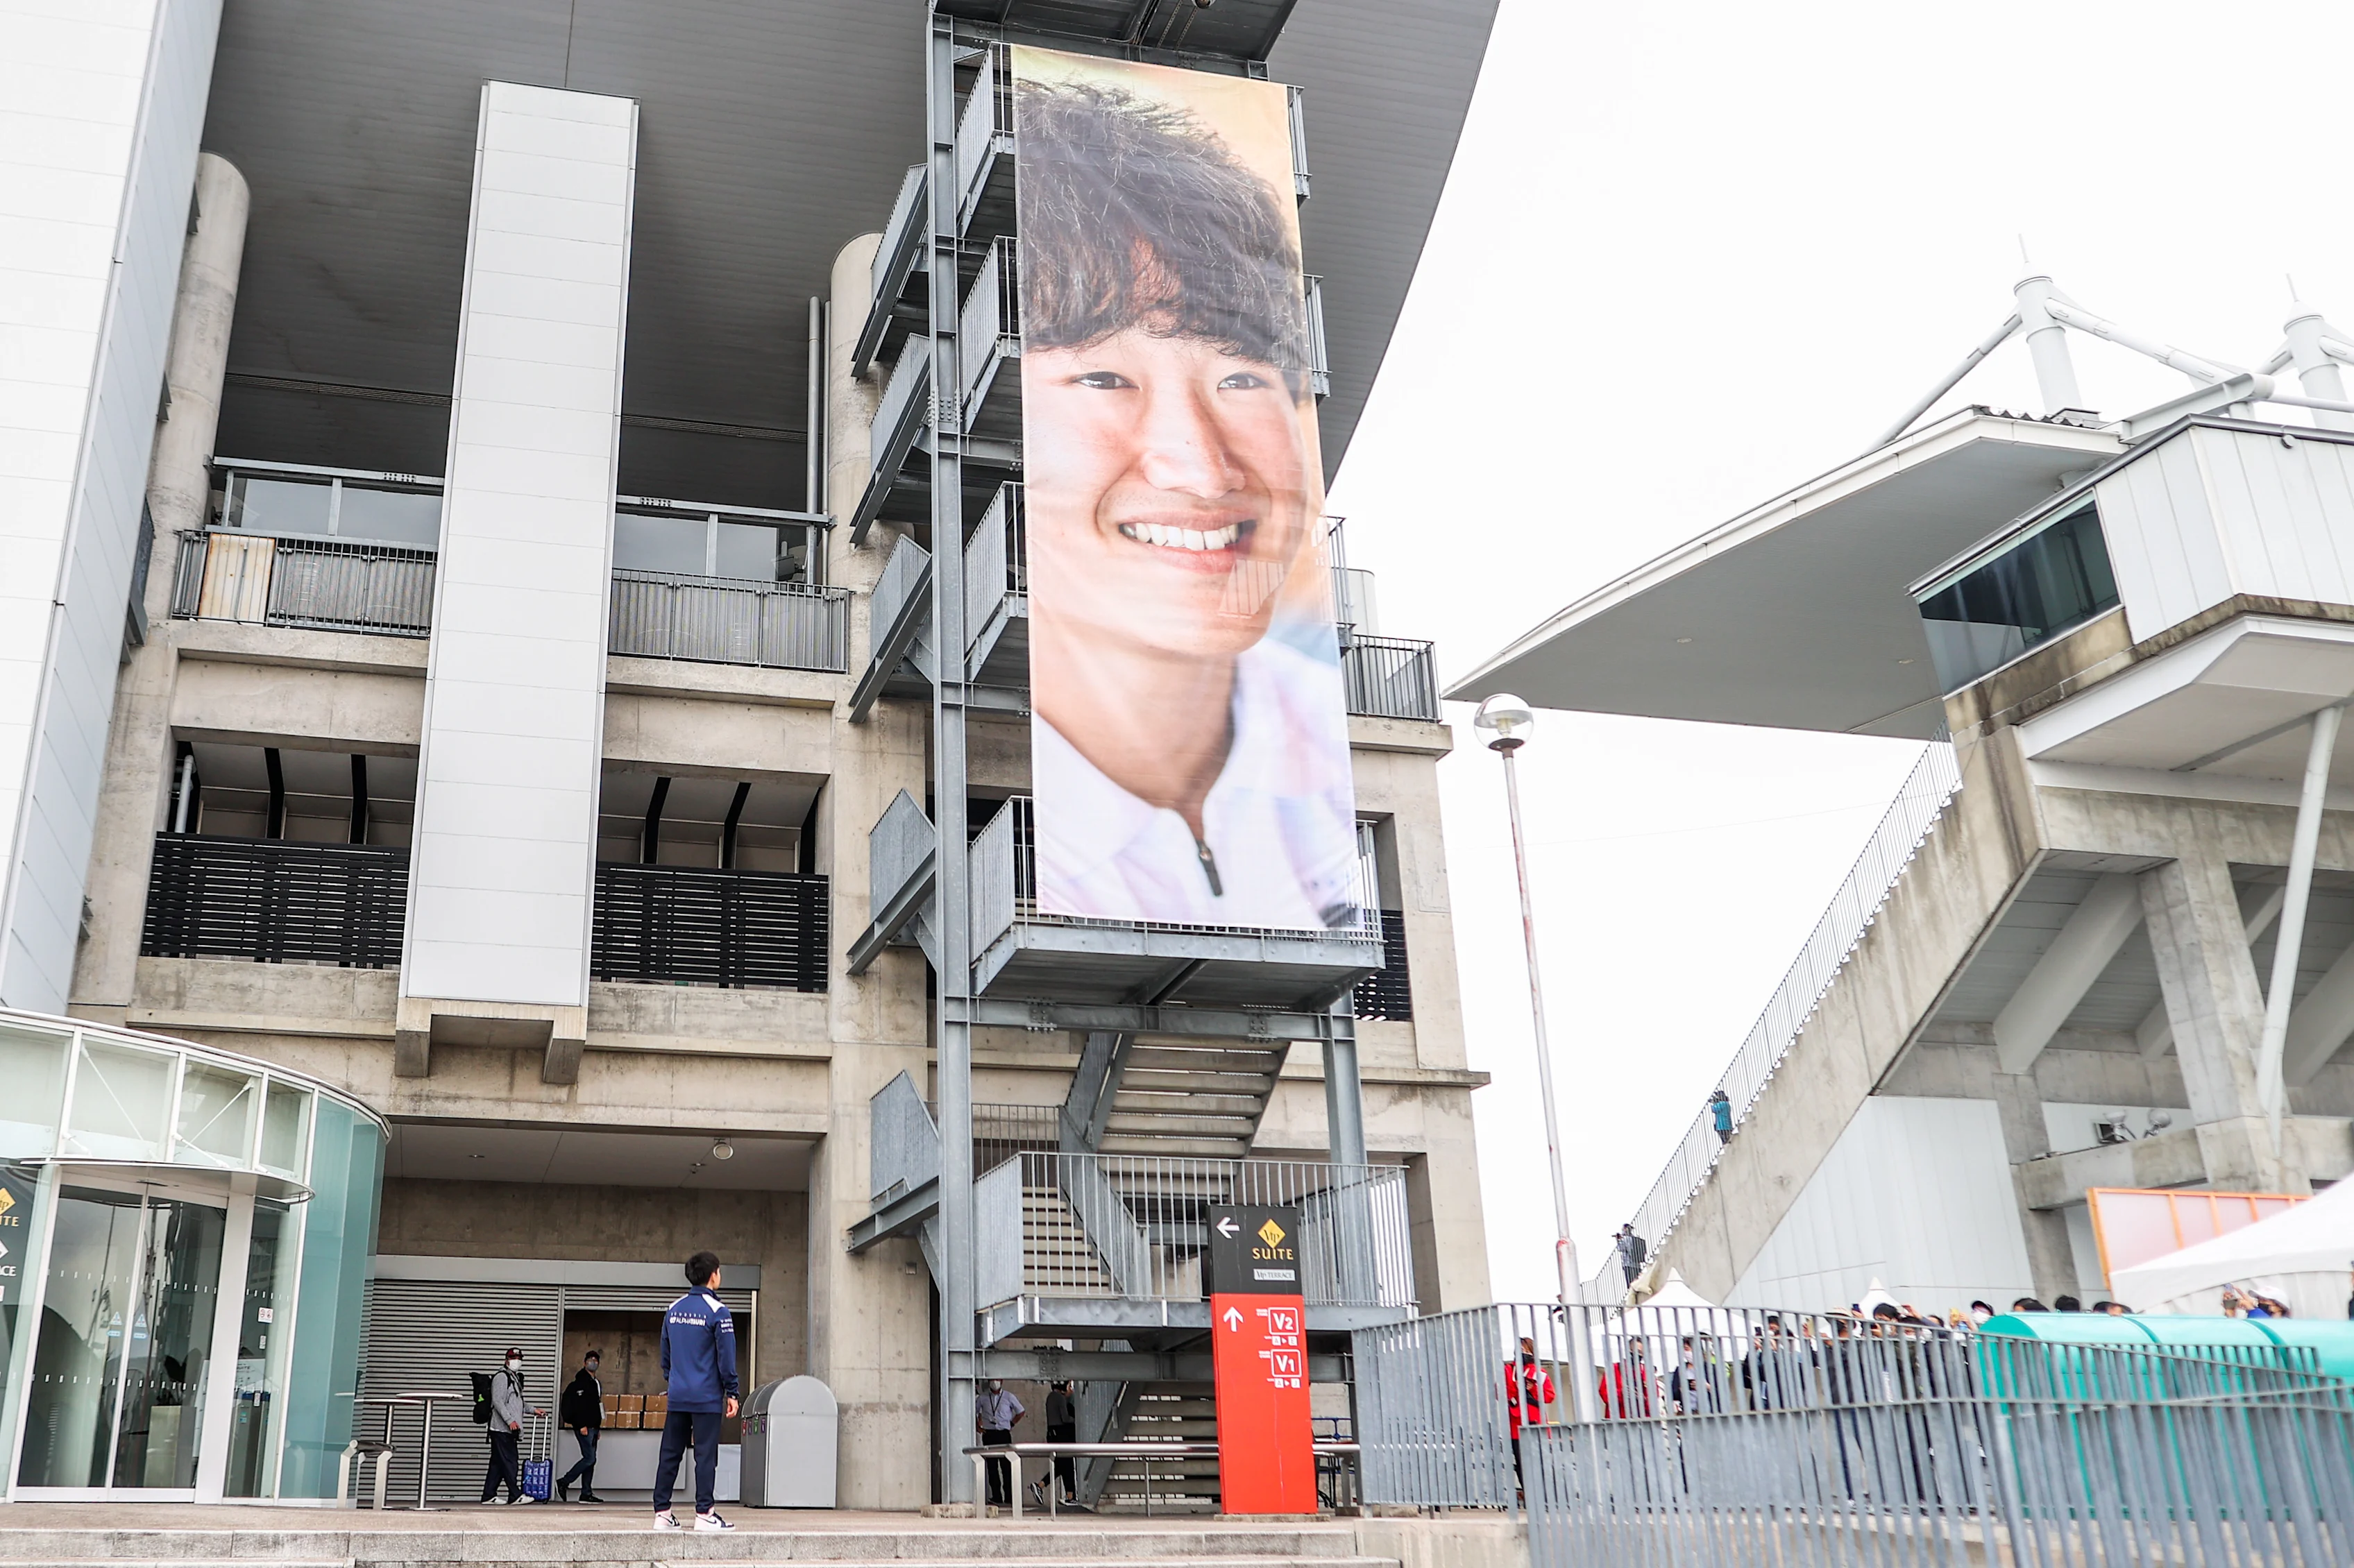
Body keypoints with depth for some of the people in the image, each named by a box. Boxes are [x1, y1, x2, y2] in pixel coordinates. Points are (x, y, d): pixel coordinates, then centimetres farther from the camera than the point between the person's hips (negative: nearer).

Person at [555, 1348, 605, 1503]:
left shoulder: (596, 1384, 20)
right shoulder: (581, 1382, -8)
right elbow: (577, 1405, -16)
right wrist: (582, 1425, -22)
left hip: (593, 1426, 9)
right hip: (584, 1427, -9)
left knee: (590, 1459, 7)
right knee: (590, 1458, -13)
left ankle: (586, 1493, 8)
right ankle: (564, 1482, -2)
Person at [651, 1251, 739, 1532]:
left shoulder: (673, 1310, 11)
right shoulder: (717, 1312, -9)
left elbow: (665, 1353, 18)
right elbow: (726, 1358, -9)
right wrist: (731, 1393, -3)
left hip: (677, 1397, 6)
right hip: (707, 1398, -6)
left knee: (669, 1454, 8)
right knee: (705, 1456, -3)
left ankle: (662, 1512, 10)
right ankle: (704, 1514, -2)